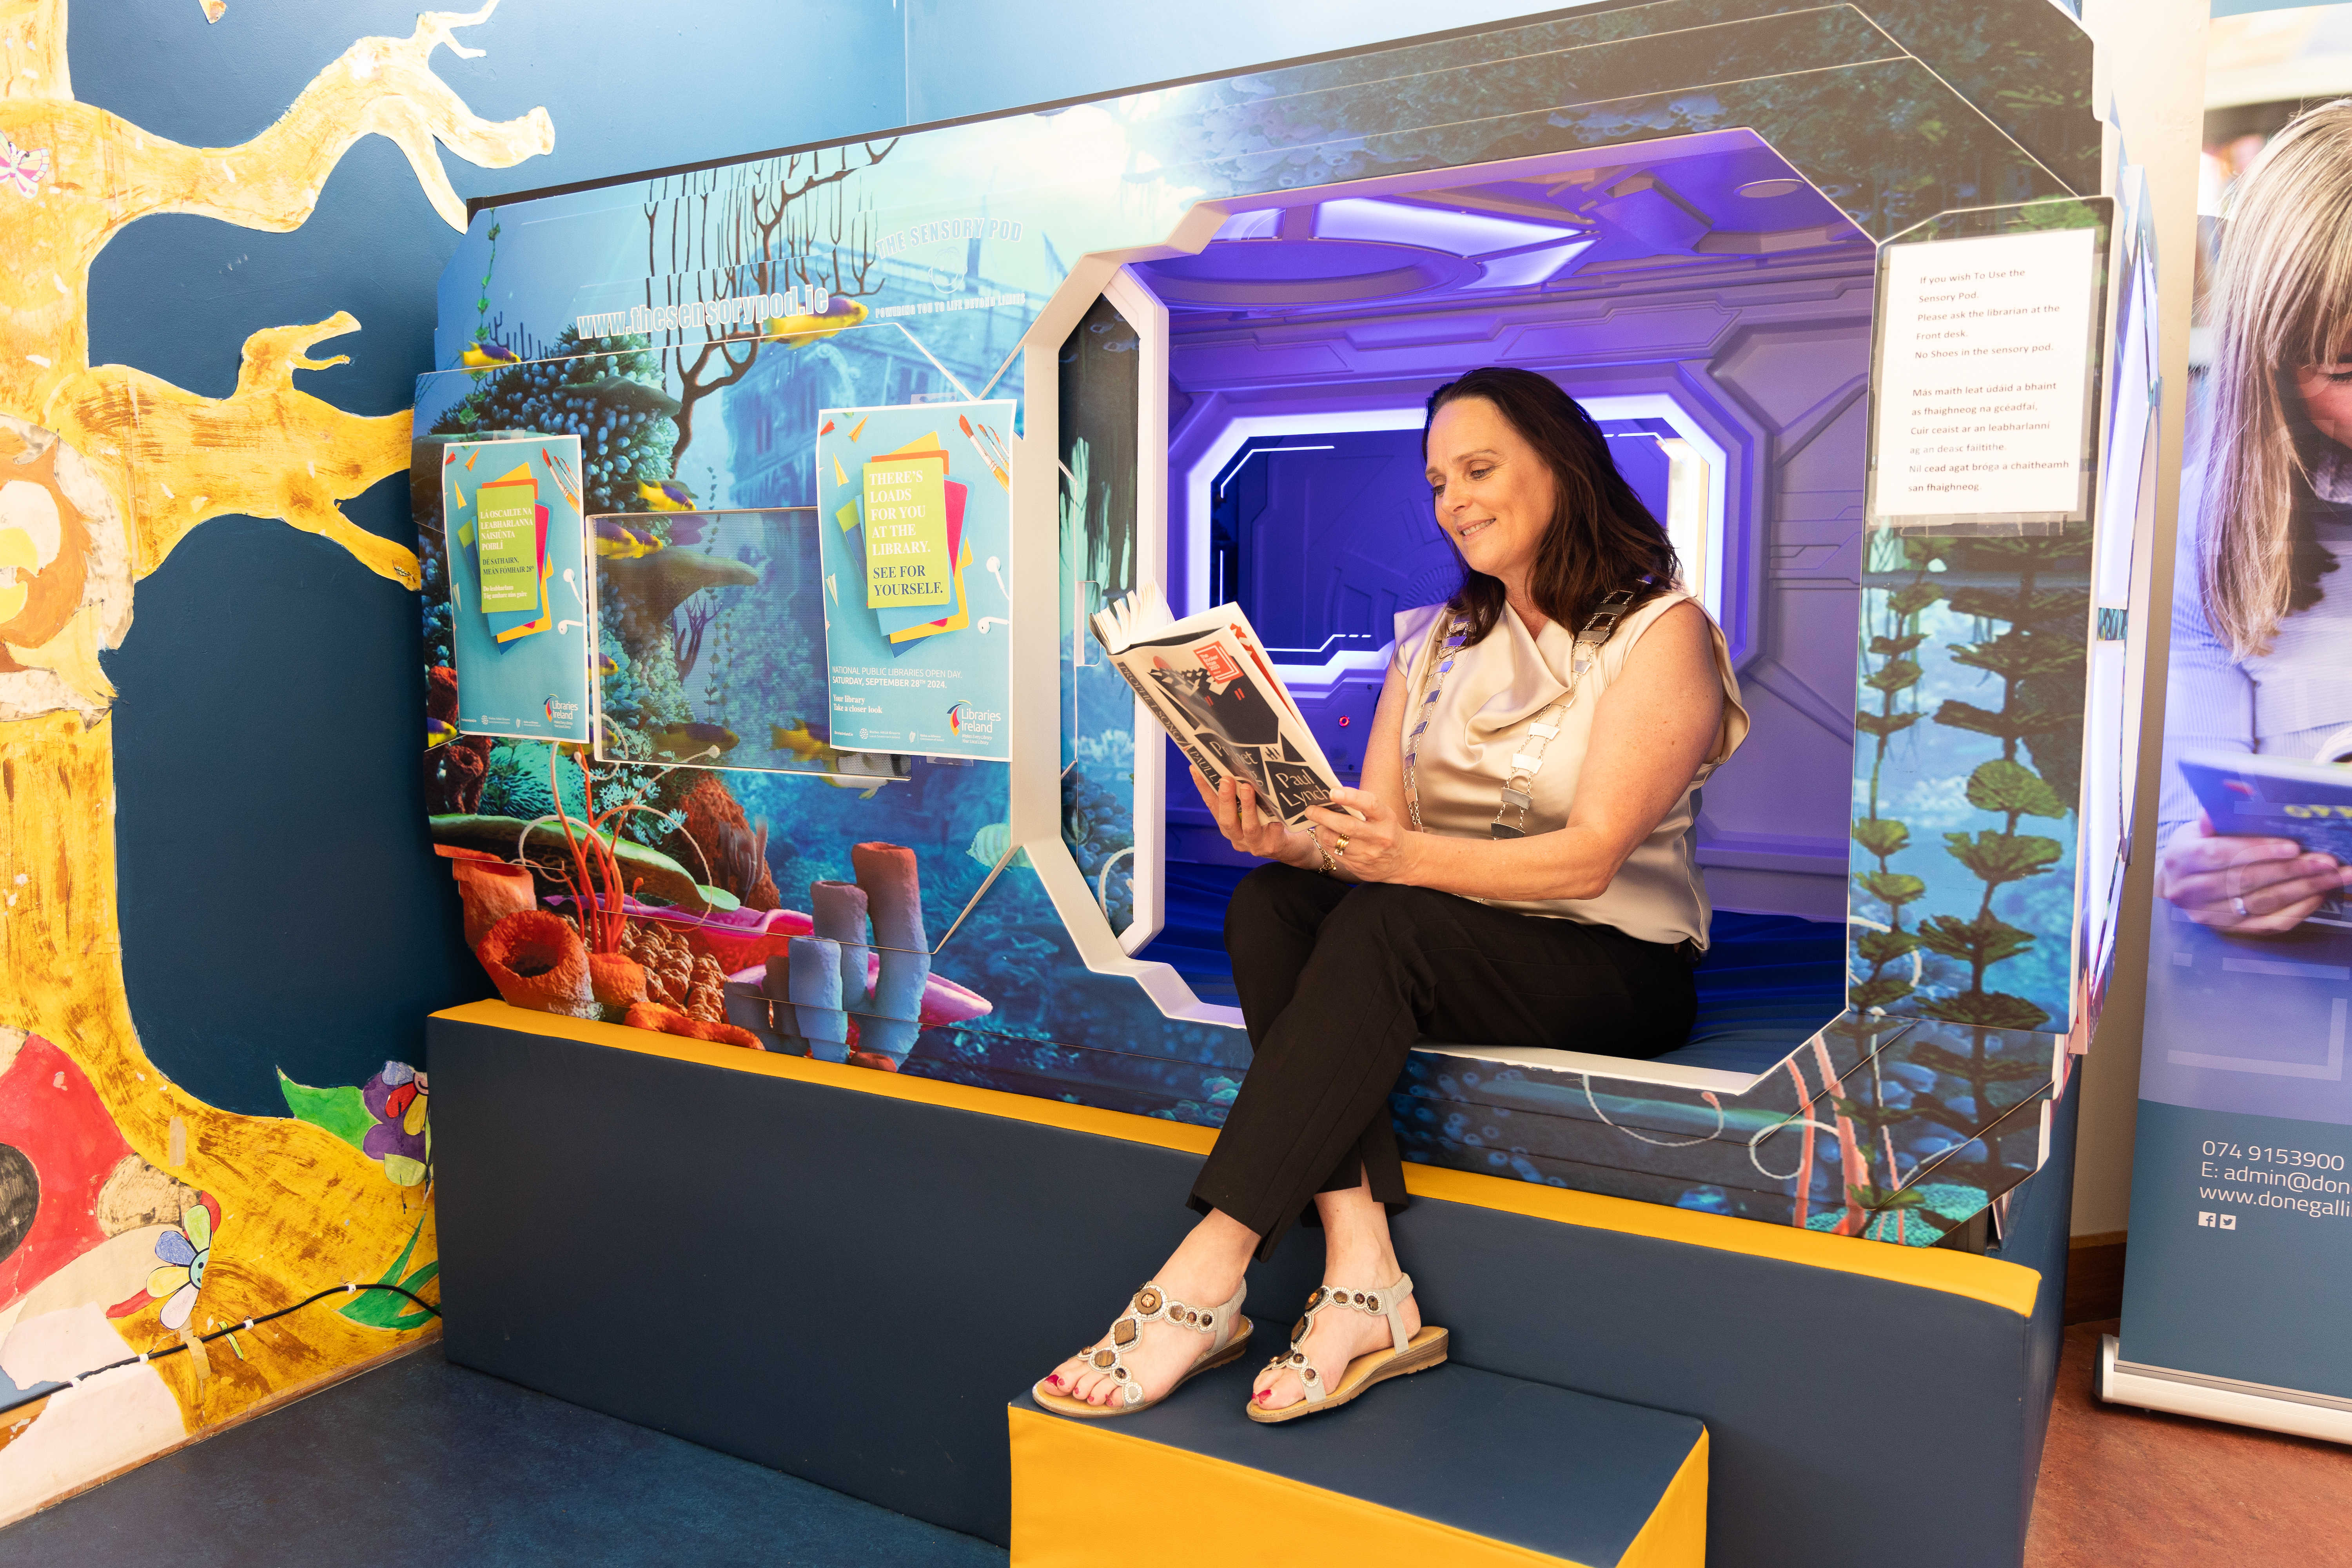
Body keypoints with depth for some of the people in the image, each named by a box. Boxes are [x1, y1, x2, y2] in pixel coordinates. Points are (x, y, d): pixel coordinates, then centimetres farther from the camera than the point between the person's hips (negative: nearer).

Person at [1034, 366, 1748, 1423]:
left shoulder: (1660, 630, -5)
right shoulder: (1434, 641, 13)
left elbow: (1591, 857, -17)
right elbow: (1380, 830, 4)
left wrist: (1408, 858, -32)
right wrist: (1288, 838, -19)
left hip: (1615, 962, -5)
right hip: (1442, 951, 6)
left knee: (1385, 923, -33)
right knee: (1272, 901, -23)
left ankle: (1206, 1278, -33)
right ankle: (1361, 1276, -33)